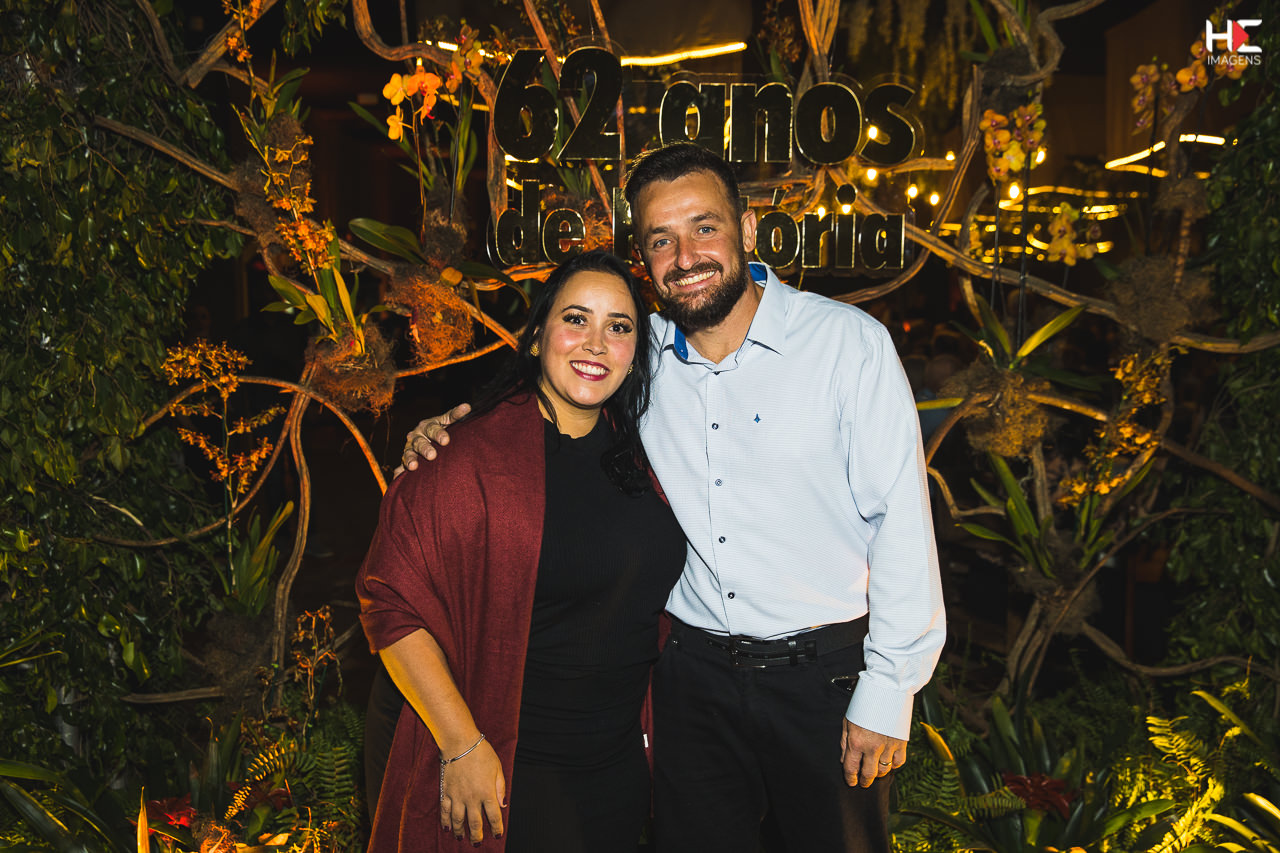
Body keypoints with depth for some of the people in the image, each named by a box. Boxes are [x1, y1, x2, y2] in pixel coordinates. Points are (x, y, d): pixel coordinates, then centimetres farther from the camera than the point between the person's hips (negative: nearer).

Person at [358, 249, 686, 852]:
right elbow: (391, 600, -19)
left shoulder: (627, 451, 3)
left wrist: (647, 722, 14)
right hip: (511, 774, -6)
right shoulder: (482, 452, -19)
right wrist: (462, 746, -18)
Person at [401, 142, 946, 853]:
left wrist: (886, 695, -12)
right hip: (696, 673, 3)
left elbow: (901, 522, -11)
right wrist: (453, 429, -5)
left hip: (825, 674, -2)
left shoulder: (849, 341, -12)